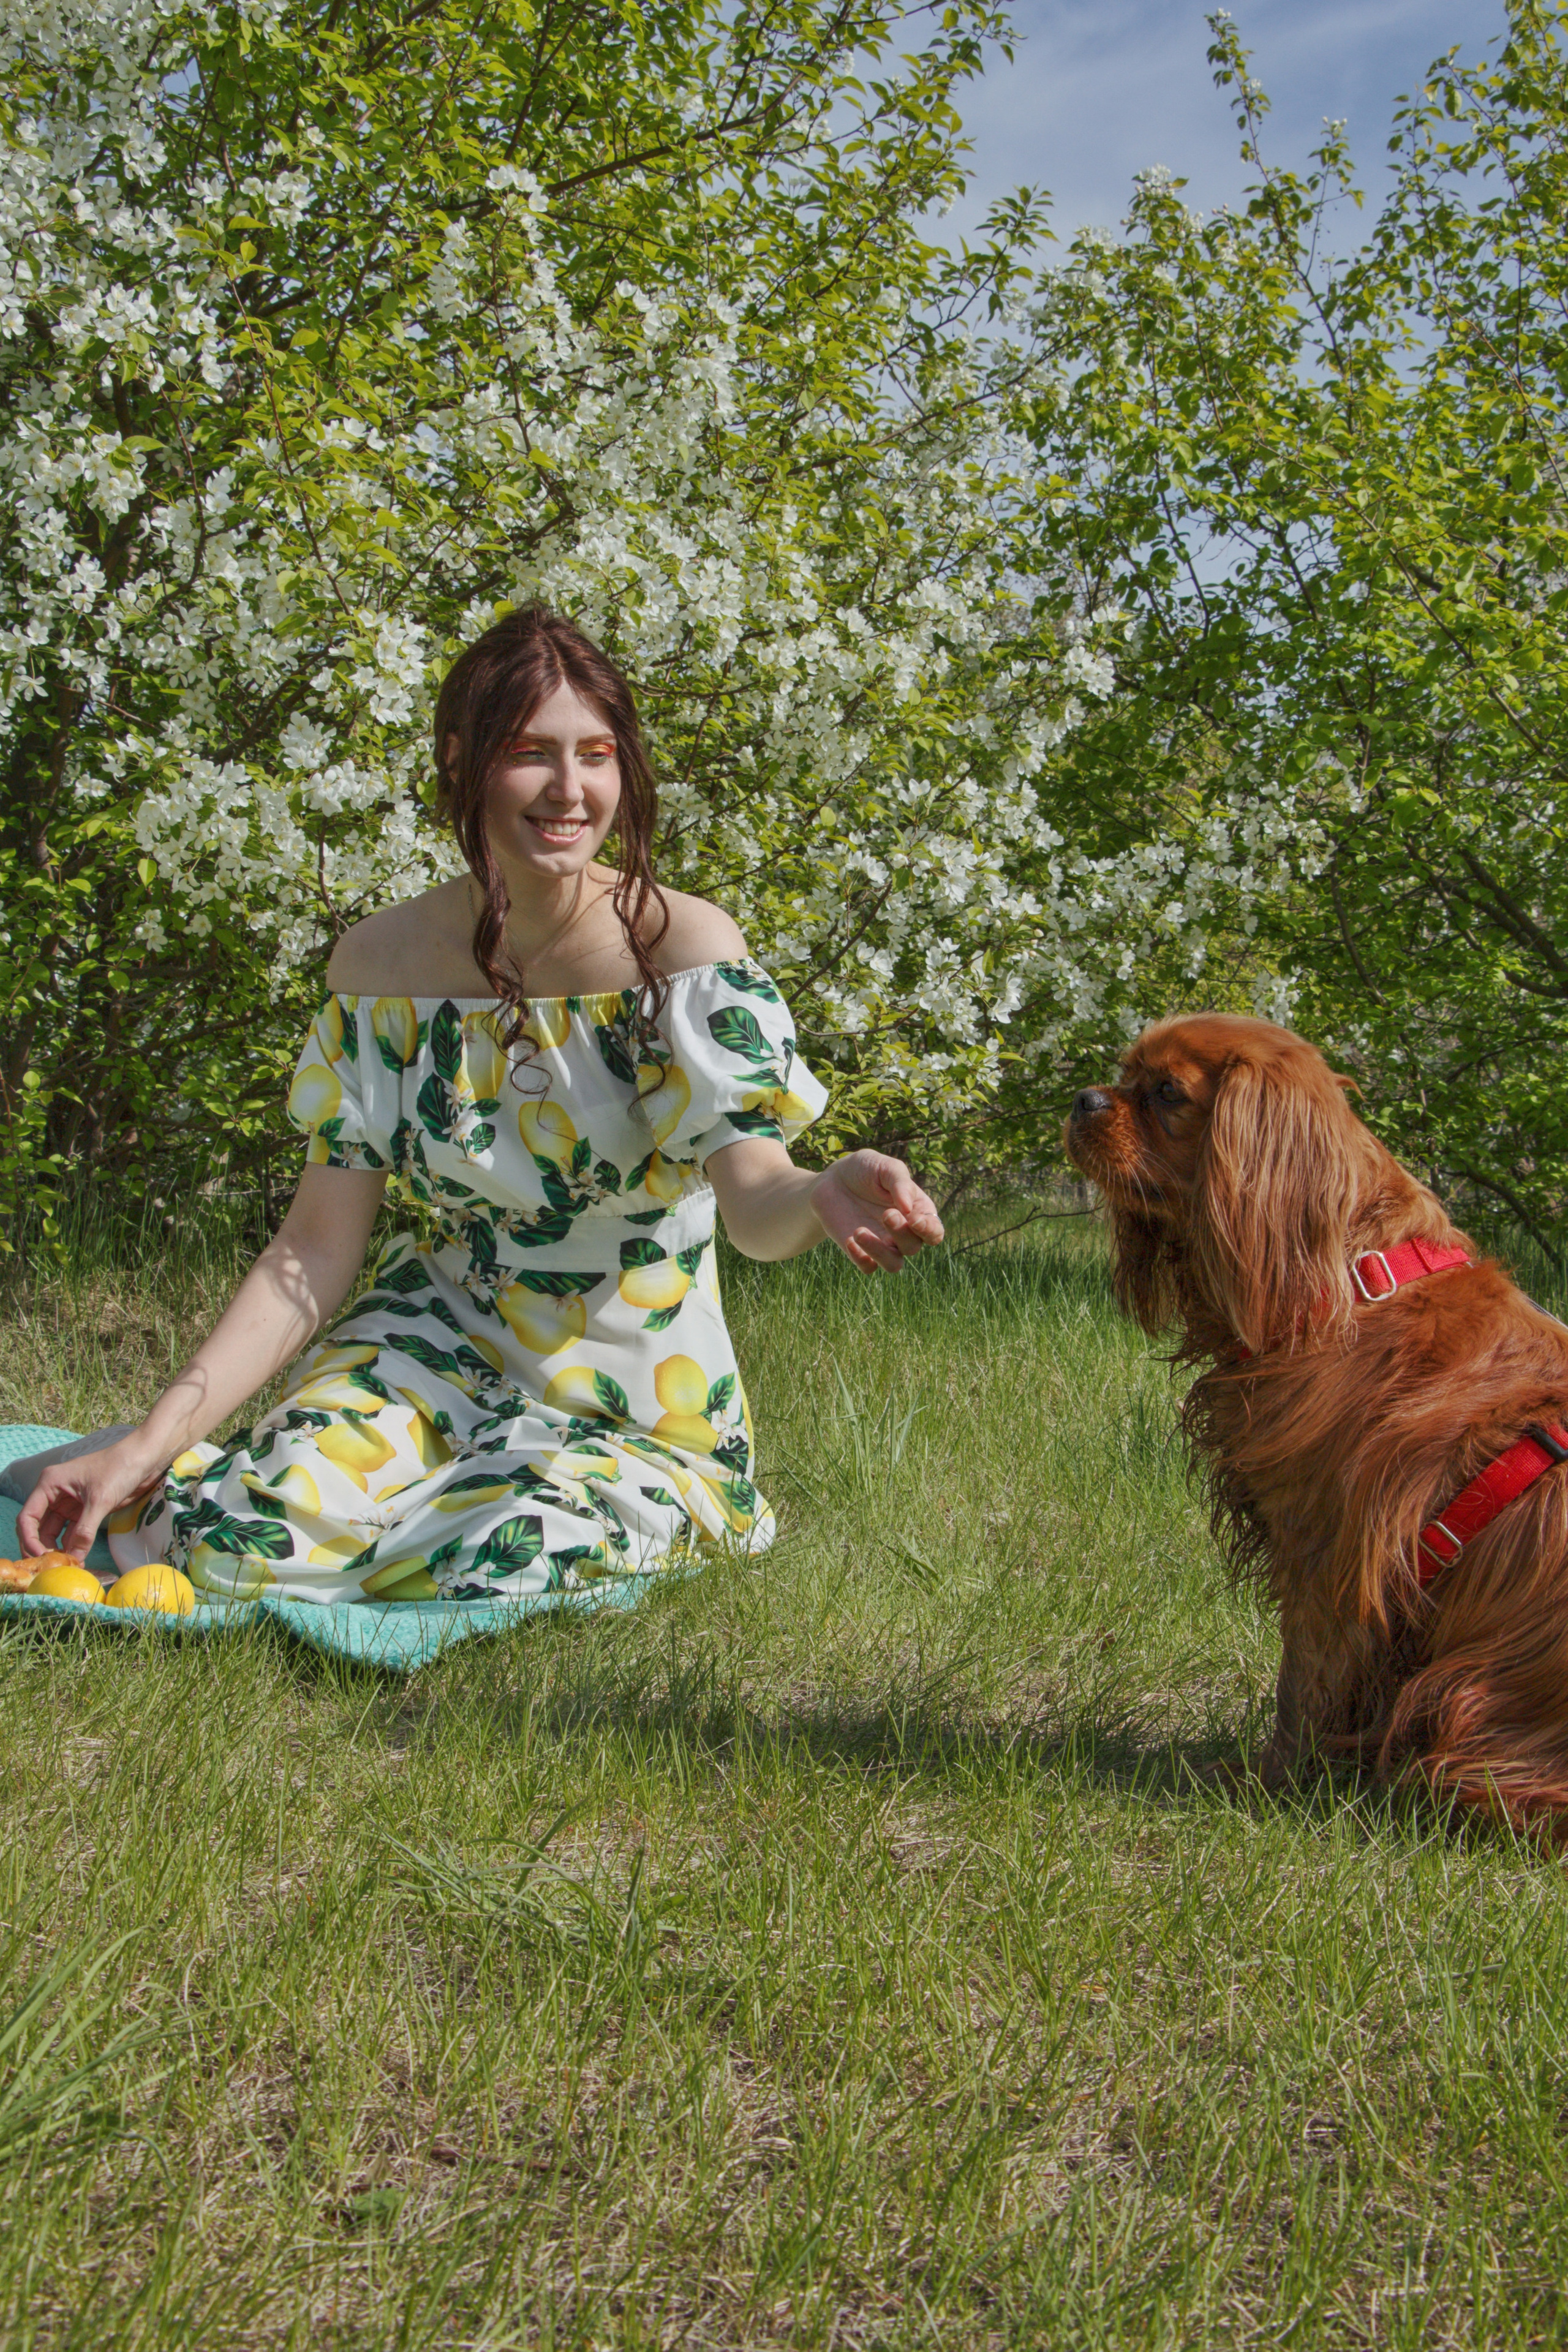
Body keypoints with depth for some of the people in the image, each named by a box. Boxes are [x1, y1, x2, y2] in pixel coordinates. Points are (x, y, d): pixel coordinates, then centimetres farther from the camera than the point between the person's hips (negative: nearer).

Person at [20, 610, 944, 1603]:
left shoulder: (686, 949, -15)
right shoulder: (381, 965, -7)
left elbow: (754, 1195, -26)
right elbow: (314, 1253, -6)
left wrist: (825, 1196, -53)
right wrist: (154, 1439, -16)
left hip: (632, 1396, -2)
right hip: (439, 1342, 2)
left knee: (497, 1579, -27)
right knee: (245, 1544, -21)